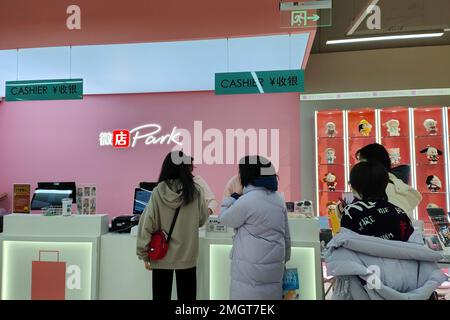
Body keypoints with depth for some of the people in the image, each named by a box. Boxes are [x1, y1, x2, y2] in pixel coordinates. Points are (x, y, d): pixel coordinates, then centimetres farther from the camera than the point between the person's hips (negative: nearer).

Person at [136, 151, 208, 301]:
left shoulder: (158, 192, -11)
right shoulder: (196, 191, -9)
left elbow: (147, 224, -9)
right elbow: (202, 220, 4)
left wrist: (144, 254, 0)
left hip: (161, 256, 0)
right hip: (187, 255, 0)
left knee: (161, 296, 14)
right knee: (186, 295, 14)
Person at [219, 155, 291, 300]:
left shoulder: (246, 201, -19)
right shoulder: (278, 199, 5)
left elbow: (224, 218, -3)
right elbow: (286, 235, 12)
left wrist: (231, 199, 11)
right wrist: (284, 259, 23)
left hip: (251, 268, -7)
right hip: (274, 265, 7)